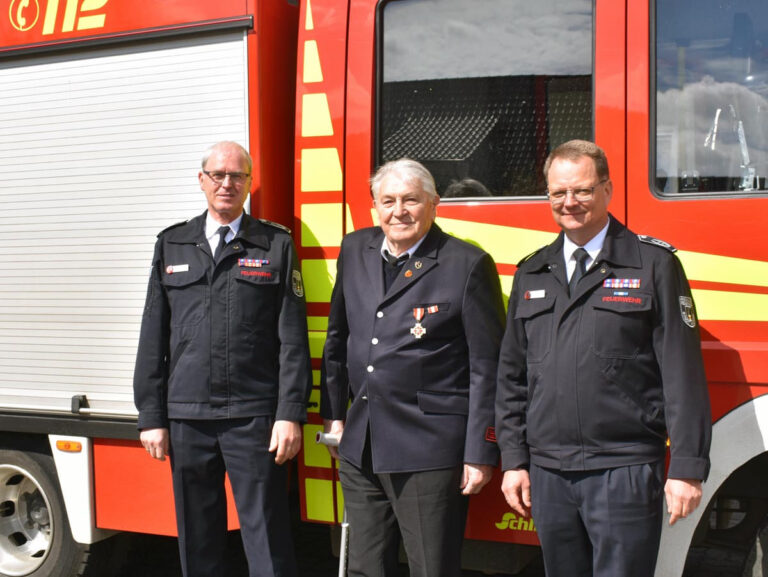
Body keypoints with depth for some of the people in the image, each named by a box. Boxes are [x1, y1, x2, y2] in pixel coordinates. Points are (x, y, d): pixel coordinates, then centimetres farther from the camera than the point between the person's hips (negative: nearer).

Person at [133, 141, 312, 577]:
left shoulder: (277, 246, 4)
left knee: (267, 538, -1)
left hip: (254, 416, -3)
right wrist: (151, 417, 4)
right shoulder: (172, 246, 12)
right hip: (186, 417, 3)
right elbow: (154, 338, 10)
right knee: (197, 537, 11)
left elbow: (293, 339, -1)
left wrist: (291, 414, -9)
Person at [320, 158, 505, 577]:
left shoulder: (467, 265, -8)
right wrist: (332, 413, 19)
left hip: (429, 452, -6)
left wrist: (480, 453, -11)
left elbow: (487, 367, -9)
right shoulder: (355, 250, 9)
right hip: (360, 448, 6)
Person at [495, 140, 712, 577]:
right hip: (549, 473, 5)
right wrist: (514, 461, 10)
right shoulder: (532, 274, 14)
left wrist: (687, 469, -9)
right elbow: (512, 376, 16)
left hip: (624, 474, -4)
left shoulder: (654, 265, 0)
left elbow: (684, 374, -4)